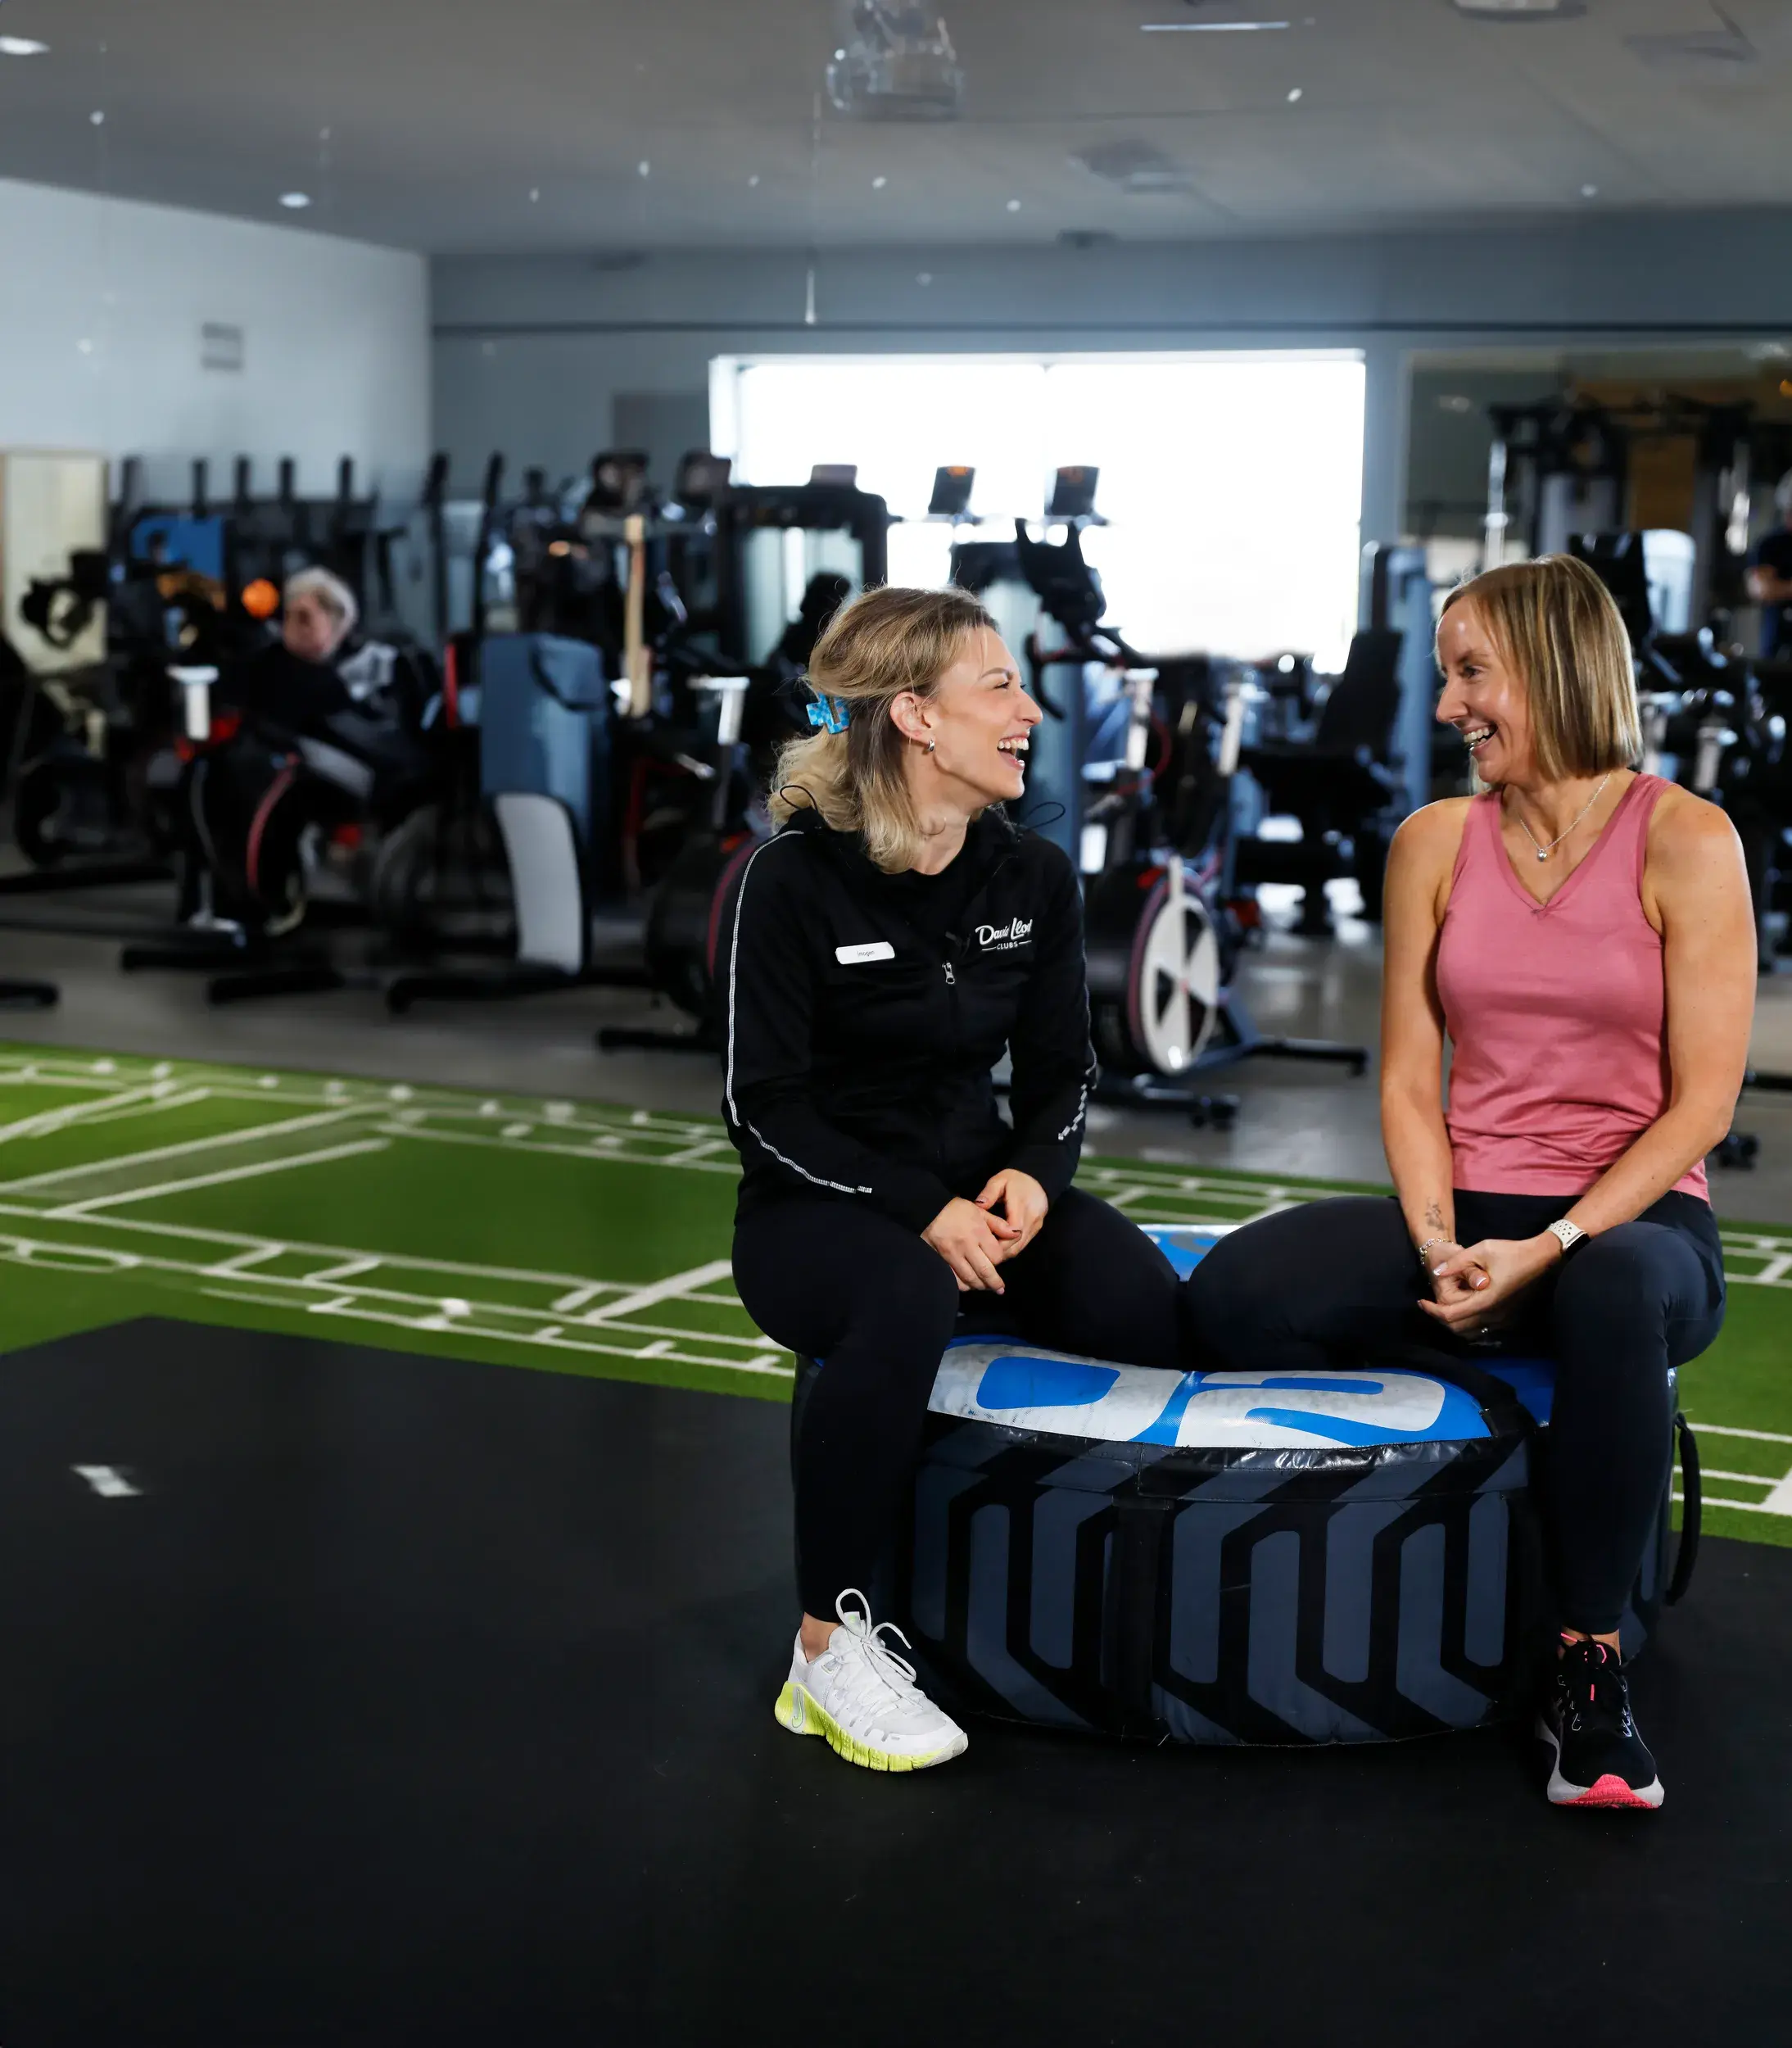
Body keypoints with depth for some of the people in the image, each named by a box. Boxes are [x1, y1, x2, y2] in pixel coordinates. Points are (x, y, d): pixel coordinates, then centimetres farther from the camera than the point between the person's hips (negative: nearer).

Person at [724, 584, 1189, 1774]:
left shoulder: (1033, 879, 3)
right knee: (907, 1302, -39)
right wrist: (917, 1211, -23)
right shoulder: (798, 878, -11)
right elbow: (766, 1108, -12)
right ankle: (830, 1648, -25)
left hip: (976, 1189, 4)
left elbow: (1062, 1069, 10)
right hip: (817, 1207, -4)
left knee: (1152, 1312, -26)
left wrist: (1031, 1170, -12)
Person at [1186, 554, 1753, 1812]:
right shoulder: (1436, 842, 9)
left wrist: (1552, 1250, -18)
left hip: (1630, 1219, -3)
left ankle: (1591, 1667, -24)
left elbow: (1701, 1103, -7)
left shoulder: (1684, 841, -4)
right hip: (1466, 1212, 4)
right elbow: (1409, 1083, 7)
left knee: (1616, 1291, -40)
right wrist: (1439, 1247, -11)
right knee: (1237, 1294, -24)